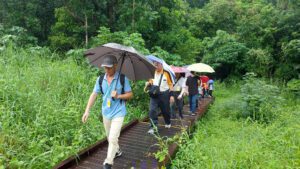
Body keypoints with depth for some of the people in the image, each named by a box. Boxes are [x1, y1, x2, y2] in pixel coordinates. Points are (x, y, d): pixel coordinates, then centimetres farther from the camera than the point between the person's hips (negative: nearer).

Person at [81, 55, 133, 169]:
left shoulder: (122, 78, -12)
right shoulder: (100, 79, -3)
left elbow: (130, 94, -6)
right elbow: (94, 95, -3)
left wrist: (118, 96, -23)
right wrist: (87, 111, -10)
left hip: (118, 113, -5)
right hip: (106, 113, 5)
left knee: (113, 138, -9)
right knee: (109, 137, 20)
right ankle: (117, 151, 45)